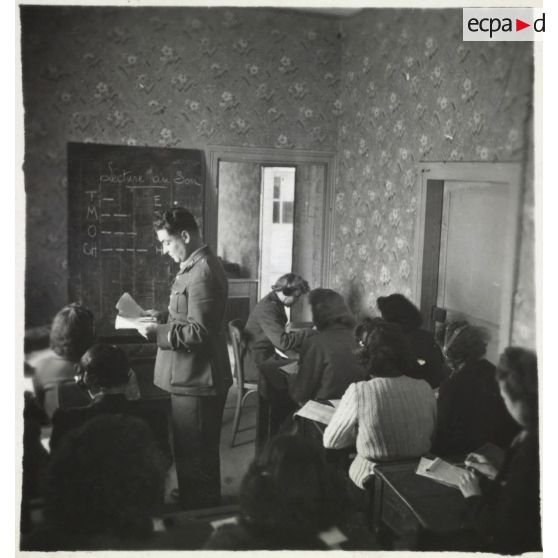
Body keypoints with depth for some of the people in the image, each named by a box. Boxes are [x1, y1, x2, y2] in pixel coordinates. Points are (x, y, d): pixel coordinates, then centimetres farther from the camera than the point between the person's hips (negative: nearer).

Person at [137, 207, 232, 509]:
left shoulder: (202, 273, -21)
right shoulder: (195, 267, 12)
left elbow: (199, 332, -24)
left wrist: (157, 332, -18)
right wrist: (163, 318, 9)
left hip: (196, 381, -11)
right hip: (191, 378, 11)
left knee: (195, 455, 1)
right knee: (196, 452, 21)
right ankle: (204, 507, 36)